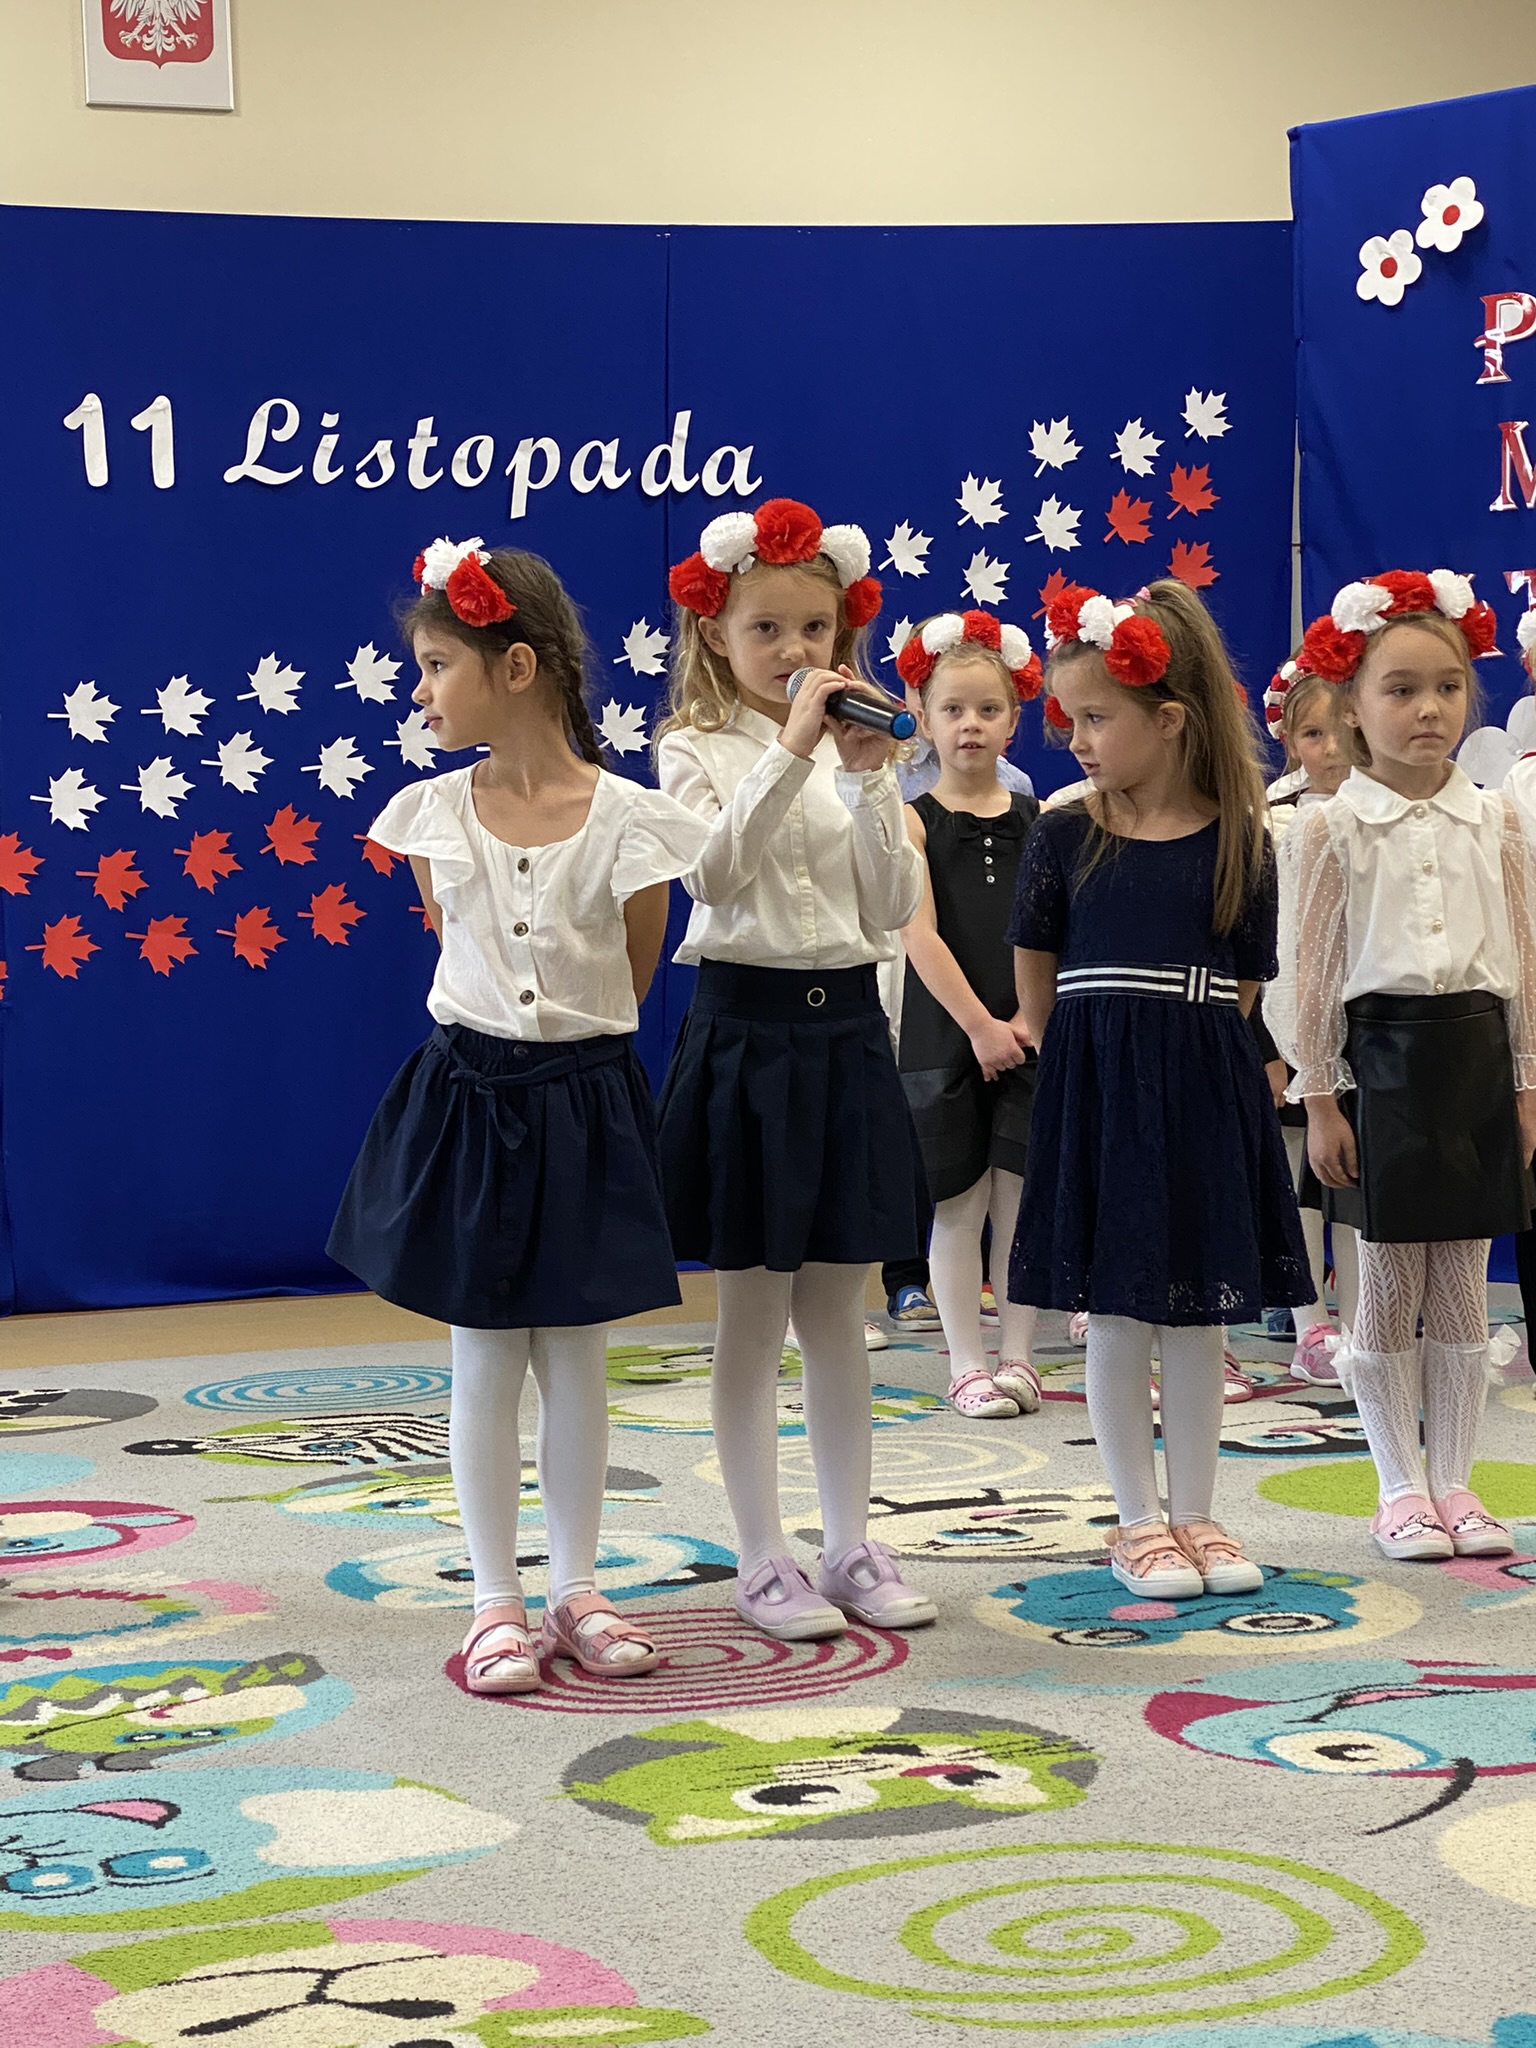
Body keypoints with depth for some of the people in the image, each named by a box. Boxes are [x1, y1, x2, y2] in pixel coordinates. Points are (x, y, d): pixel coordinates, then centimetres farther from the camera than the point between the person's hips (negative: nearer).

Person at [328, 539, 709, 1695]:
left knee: (576, 1361, 8)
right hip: (469, 1099, 1)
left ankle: (576, 1591, 20)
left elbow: (633, 976, 0)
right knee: (486, 1365, 5)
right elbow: (460, 943, 10)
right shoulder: (435, 814, -2)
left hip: (585, 1103, -1)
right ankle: (497, 1605, 15)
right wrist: (508, 1023, 6)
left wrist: (571, 1033, 2)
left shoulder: (626, 818, -9)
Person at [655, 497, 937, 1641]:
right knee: (752, 1317, 2)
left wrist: (870, 779, -11)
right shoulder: (699, 750, -3)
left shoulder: (855, 749, 8)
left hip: (846, 1029, 4)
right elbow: (716, 873, -21)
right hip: (747, 1024, -4)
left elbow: (894, 909, -1)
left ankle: (851, 1545, 19)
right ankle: (764, 1559, 10)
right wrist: (791, 748, -26)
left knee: (836, 1312, 11)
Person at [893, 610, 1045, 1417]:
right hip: (945, 1035, -2)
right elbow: (920, 935, -9)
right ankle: (966, 1363, 10)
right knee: (958, 1206, 2)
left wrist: (1027, 1020, -10)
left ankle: (1017, 1355, 12)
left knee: (1022, 1198, 3)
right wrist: (980, 1024, -14)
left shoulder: (1037, 821, 7)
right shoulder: (914, 821, -1)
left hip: (1029, 1036, 2)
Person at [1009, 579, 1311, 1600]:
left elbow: (1242, 990, 5)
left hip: (1205, 1095, 1)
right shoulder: (1064, 838, -2)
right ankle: (1139, 1522, 15)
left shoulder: (1240, 842, -1)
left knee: (1199, 1318, 8)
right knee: (1116, 1319, 4)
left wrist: (1185, 1056, 2)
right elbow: (1037, 989, 6)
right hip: (1096, 1094, 0)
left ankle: (1195, 1515, 19)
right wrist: (1094, 1062, 8)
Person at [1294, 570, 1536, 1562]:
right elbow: (1317, 973, -2)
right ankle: (1401, 1488, 13)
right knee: (1391, 1286, 4)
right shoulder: (1336, 827, -2)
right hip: (1383, 1049, -2)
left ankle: (1453, 1479, 16)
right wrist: (1319, 1098, -4)